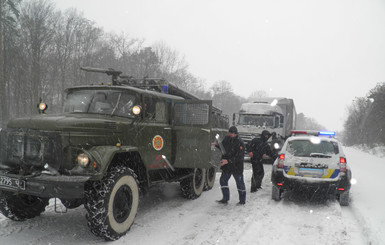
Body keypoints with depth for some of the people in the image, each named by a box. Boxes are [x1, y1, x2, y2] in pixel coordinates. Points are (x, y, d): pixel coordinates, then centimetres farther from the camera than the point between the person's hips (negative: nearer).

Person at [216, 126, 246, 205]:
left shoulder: (240, 143, -17)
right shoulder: (226, 139, 2)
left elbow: (239, 157, -23)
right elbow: (222, 147, 19)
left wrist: (228, 161, -29)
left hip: (237, 167, -6)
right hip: (227, 166, 6)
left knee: (240, 183, 7)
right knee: (223, 181, 5)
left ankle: (242, 200, 23)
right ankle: (225, 199, 15)